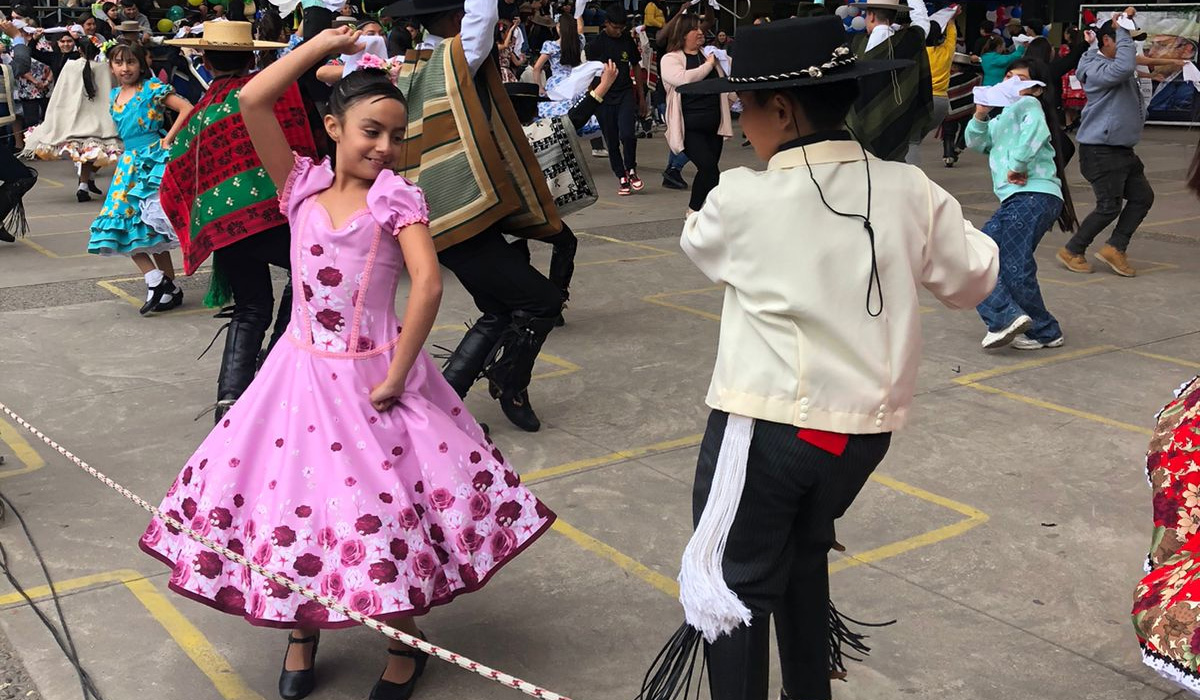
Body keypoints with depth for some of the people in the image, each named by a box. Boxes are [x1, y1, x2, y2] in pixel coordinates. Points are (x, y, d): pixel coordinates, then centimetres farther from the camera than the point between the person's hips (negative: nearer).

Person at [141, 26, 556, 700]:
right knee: (289, 498, 9)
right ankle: (301, 633, 35)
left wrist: (395, 378, -19)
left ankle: (404, 643, 27)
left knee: (385, 505, 3)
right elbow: (253, 100, -9)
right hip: (302, 370, 3)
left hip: (373, 374, -3)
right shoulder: (303, 184, 1)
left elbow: (428, 285, -21)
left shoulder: (396, 196, -9)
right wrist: (325, 43, -4)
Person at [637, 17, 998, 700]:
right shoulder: (911, 190, -4)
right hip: (867, 427, 6)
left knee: (737, 586, 6)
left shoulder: (743, 199, -13)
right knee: (805, 553, 26)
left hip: (764, 425, -5)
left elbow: (697, 240, 9)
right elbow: (974, 280, 10)